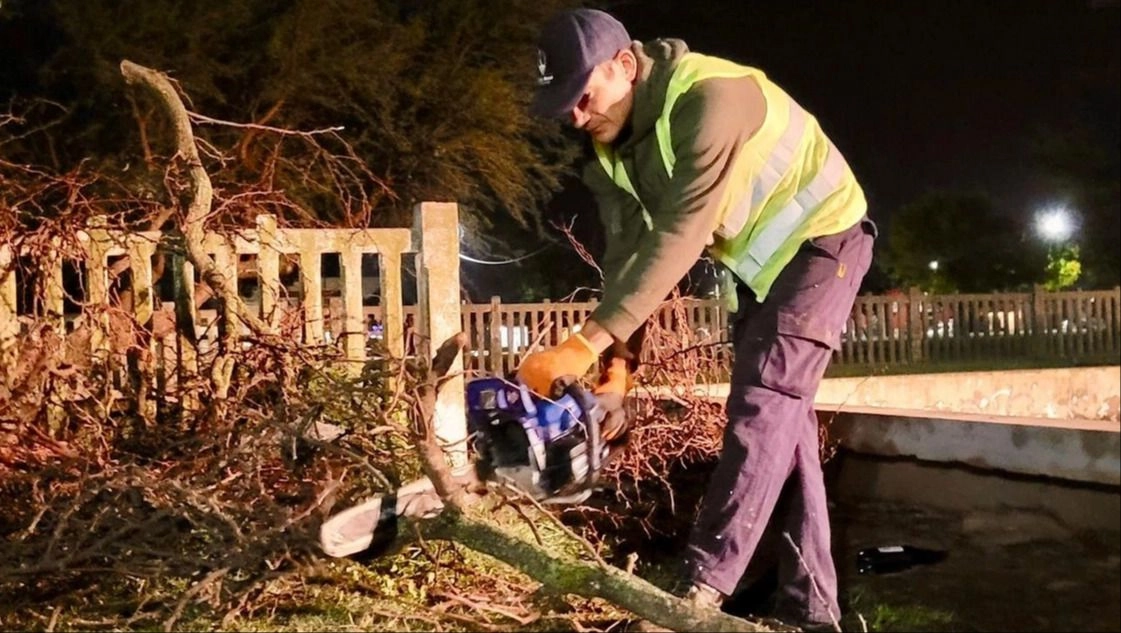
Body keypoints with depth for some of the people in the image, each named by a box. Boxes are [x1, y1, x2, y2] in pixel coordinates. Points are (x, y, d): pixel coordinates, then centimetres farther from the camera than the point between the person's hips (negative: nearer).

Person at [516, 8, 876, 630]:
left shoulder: (709, 98, -33)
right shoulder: (610, 149, -7)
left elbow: (678, 238, -38)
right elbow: (626, 253, -7)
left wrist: (591, 340, -41)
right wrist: (618, 362, -16)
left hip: (820, 238, -8)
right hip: (756, 257, 9)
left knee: (764, 401, -18)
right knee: (777, 412, 6)